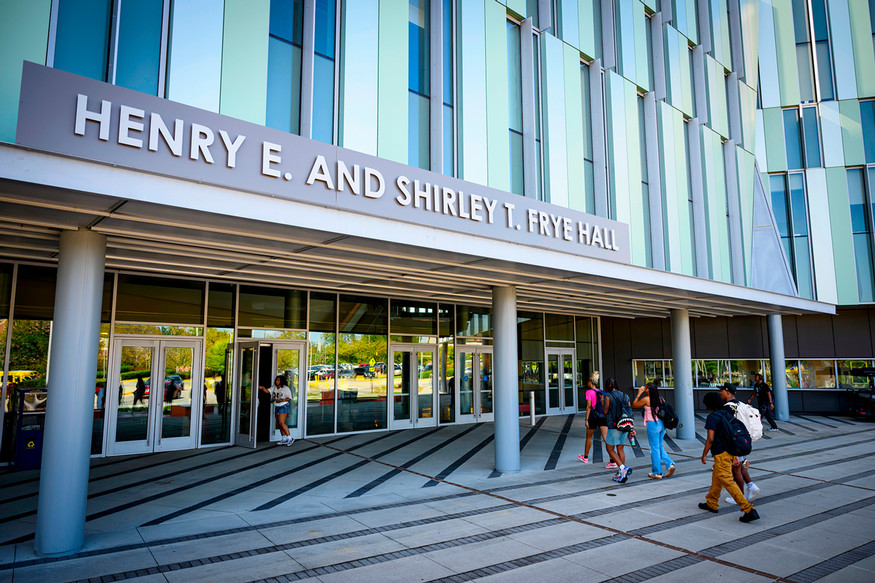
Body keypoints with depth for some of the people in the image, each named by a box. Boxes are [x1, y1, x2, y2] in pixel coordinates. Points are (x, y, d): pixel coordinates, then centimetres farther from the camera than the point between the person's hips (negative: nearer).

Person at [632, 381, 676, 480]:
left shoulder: (646, 399, -13)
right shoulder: (660, 398, 4)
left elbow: (634, 405, -2)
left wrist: (639, 394, 2)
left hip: (652, 424, -6)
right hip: (661, 423, 6)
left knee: (654, 449, 3)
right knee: (660, 446, 21)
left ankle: (657, 472, 11)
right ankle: (670, 464, 6)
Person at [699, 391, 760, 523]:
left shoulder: (712, 417, -15)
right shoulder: (725, 414, 10)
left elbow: (710, 439, -19)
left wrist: (704, 455, -7)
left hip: (721, 454, -9)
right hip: (730, 451, 9)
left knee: (727, 482, -7)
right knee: (716, 477, 22)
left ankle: (749, 510, -12)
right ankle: (711, 504, 35)